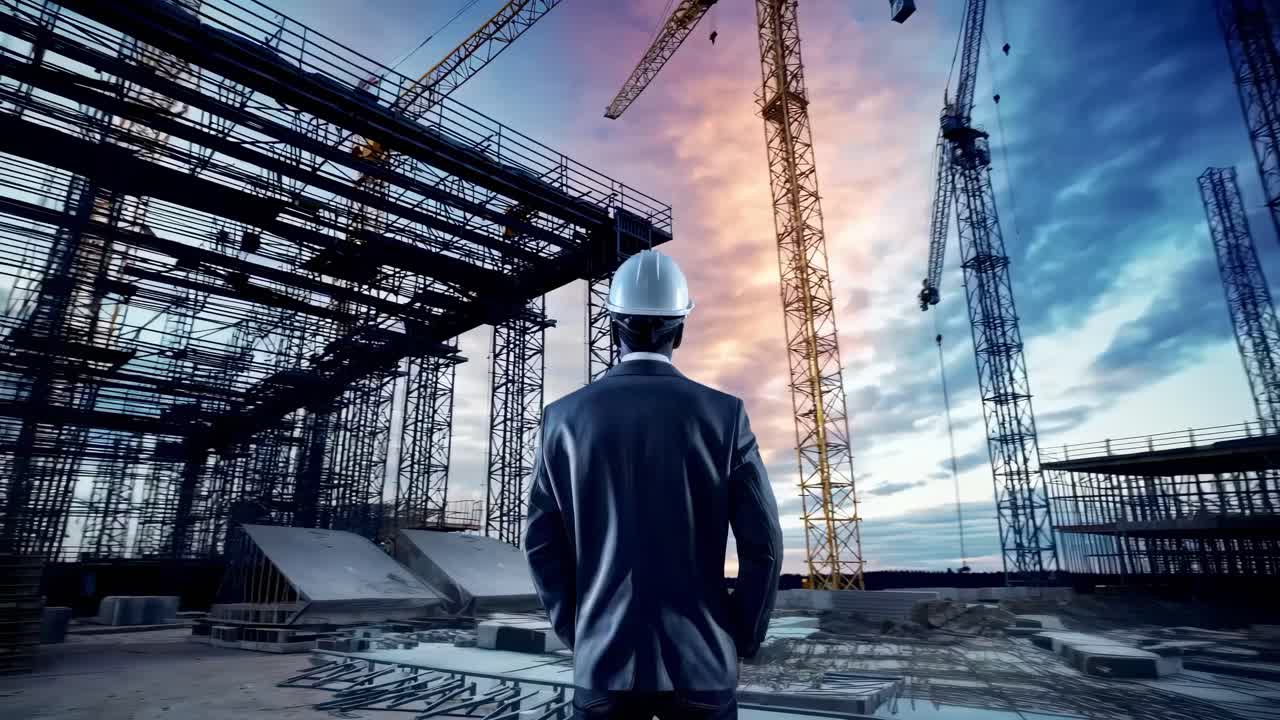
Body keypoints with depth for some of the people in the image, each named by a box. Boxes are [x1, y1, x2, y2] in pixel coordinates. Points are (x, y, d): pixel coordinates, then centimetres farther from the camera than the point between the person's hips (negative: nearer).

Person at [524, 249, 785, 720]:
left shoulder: (564, 417, -5)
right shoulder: (723, 415, -8)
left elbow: (542, 544, -2)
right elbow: (763, 543, -8)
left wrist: (576, 635, 9)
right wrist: (741, 642, 5)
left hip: (603, 662, 1)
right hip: (701, 661, 0)